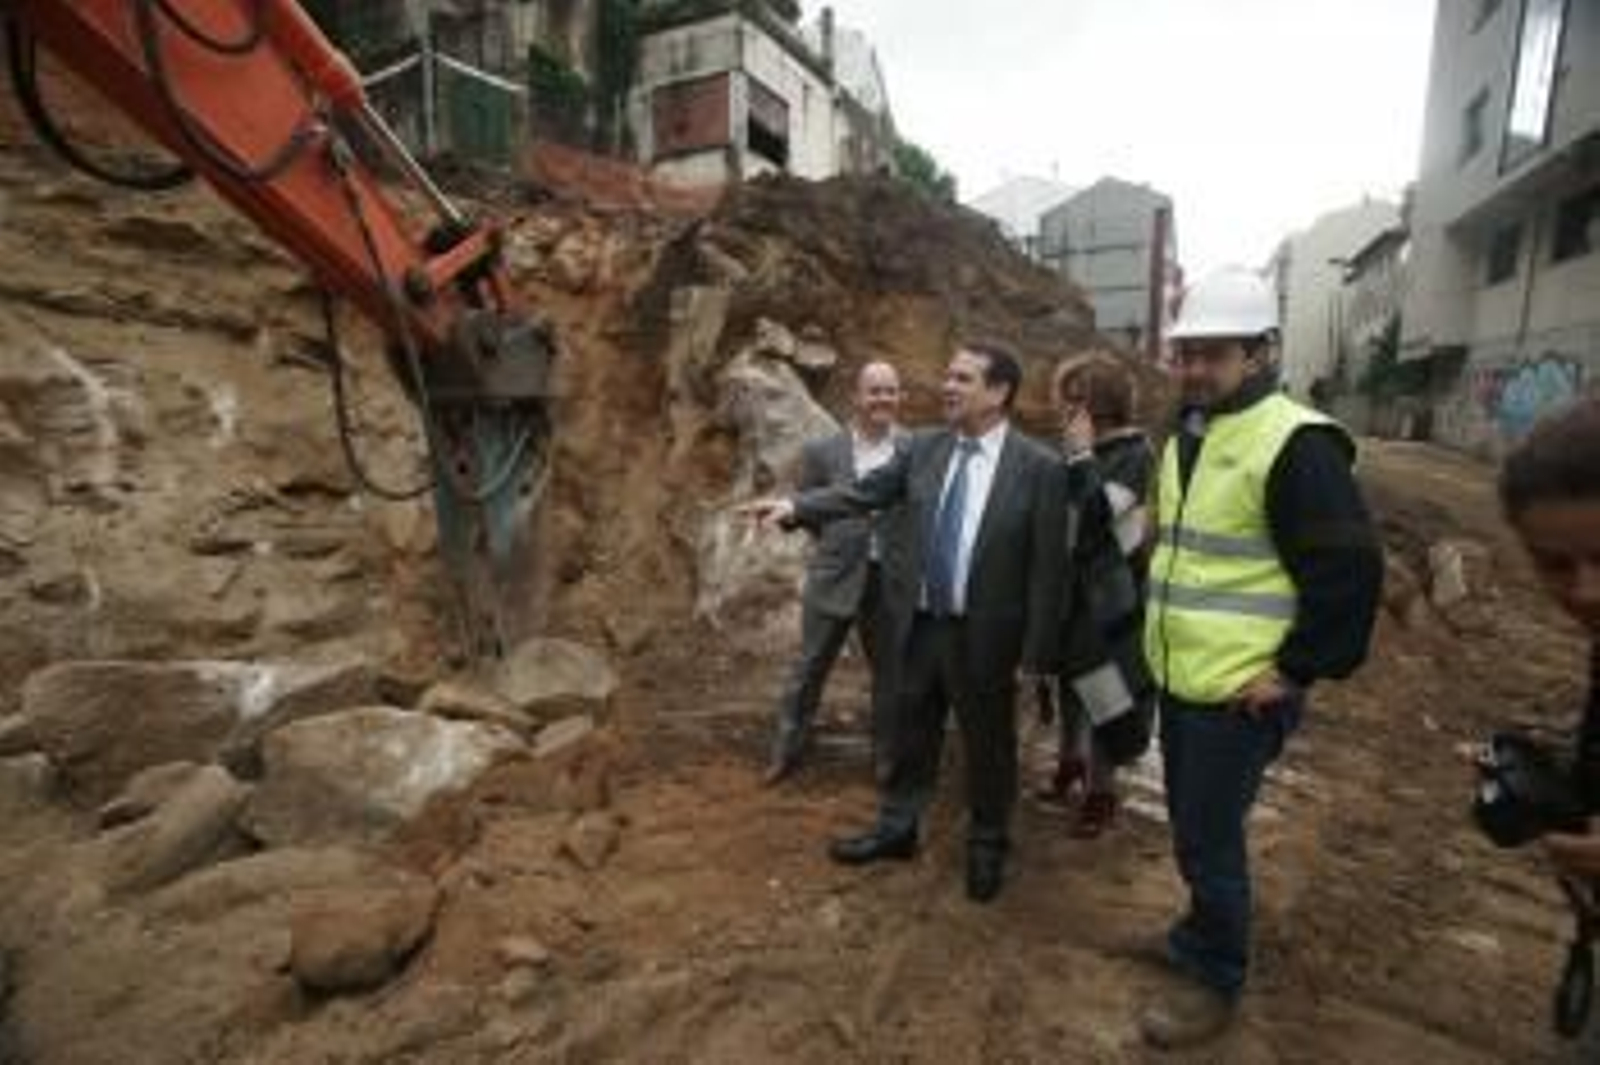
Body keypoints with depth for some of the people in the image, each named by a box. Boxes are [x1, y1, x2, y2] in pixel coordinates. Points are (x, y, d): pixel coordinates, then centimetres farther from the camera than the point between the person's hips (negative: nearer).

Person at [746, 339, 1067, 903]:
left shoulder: (1039, 467, -12)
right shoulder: (922, 447, 0)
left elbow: (1046, 567, -11)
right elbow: (862, 493, -2)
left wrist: (1036, 653, -11)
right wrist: (795, 506, -17)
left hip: (983, 636, -3)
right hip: (916, 625, 4)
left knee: (987, 745, 15)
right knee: (908, 733, 19)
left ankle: (987, 847, 39)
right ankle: (896, 828, 41)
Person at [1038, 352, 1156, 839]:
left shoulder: (1135, 453, -14)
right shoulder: (1081, 449, 2)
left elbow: (1097, 514, -25)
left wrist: (1081, 455, -21)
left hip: (1108, 594, -6)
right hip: (1071, 586, 6)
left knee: (1102, 689, 5)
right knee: (1071, 677, 20)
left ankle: (1101, 788, 24)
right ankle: (1071, 760, 42)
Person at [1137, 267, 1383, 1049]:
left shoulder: (1297, 444, -18)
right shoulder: (1186, 437, 10)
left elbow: (1351, 571, -19)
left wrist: (1298, 669, -16)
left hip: (1239, 691, -8)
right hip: (1180, 680, 8)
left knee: (1207, 839, 5)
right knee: (1193, 829, 22)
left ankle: (1213, 978, 27)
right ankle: (1203, 935, 43)